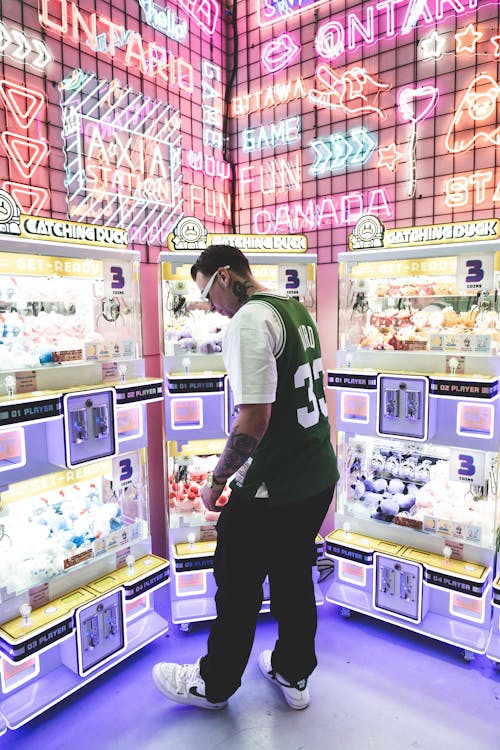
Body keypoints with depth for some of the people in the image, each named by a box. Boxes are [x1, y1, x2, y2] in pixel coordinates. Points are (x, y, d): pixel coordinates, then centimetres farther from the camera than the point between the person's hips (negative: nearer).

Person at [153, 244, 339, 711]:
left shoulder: (248, 321, -20)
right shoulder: (296, 310, 9)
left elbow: (254, 419, -28)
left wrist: (217, 481, -14)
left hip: (272, 488, -8)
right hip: (319, 475, 9)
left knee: (238, 586, 12)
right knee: (294, 578, 23)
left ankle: (214, 685, 36)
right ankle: (293, 674, 42)